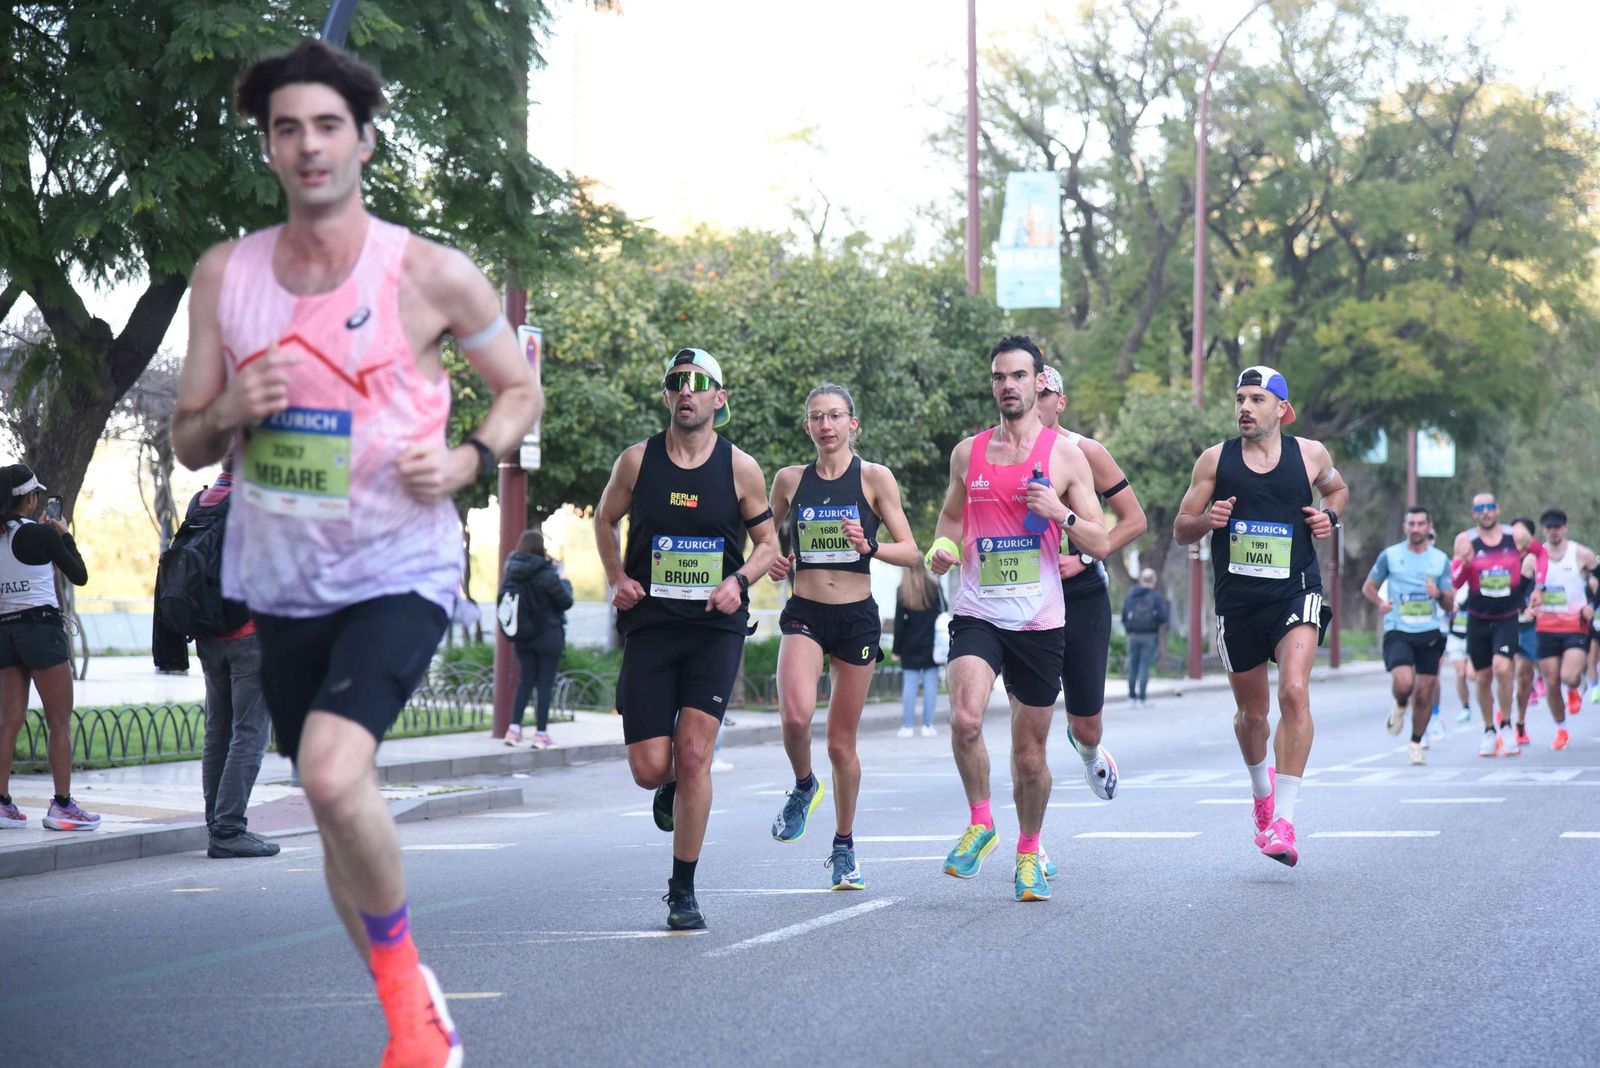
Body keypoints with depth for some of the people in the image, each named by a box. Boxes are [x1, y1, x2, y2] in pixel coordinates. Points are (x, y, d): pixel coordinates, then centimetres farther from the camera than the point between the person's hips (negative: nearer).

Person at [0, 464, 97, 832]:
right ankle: (62, 805, -3)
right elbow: (80, 576, 1)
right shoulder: (40, 535, -10)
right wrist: (64, 536, 12)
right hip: (41, 626, -6)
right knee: (60, 723, -1)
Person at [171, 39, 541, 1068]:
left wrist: (466, 460, -13)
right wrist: (229, 412, -14)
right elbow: (188, 443, 9)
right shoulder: (225, 274, 3)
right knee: (339, 812, 12)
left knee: (335, 772, -26)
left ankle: (406, 980, -4)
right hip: (284, 584, 5)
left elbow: (522, 389, 6)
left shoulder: (432, 275, -8)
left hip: (400, 572, -5)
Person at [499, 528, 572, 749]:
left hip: (522, 637, 5)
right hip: (548, 635, -5)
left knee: (525, 681, 14)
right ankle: (541, 733, 4)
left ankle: (514, 728, 5)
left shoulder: (512, 573, -2)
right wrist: (564, 581, 5)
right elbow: (566, 601, -10)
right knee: (545, 683, 3)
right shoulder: (546, 574, -19)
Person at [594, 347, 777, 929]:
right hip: (650, 624, 1)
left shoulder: (740, 468, -1)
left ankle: (683, 892, -1)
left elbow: (767, 541, 10)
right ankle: (673, 788, 37)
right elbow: (605, 520, 17)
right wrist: (617, 578, 1)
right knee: (649, 768, -4)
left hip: (716, 626, -1)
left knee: (693, 755, -12)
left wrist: (738, 581, -8)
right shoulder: (637, 461, 0)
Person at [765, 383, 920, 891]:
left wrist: (869, 546, -20)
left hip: (857, 618, -1)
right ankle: (803, 786, 6)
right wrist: (771, 563, -1)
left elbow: (910, 551, -1)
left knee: (842, 742, 6)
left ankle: (844, 846, 24)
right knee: (796, 715, -26)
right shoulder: (790, 480, 6)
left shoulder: (874, 478, 0)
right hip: (805, 615, 1)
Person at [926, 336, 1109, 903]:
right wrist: (942, 546, 4)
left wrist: (1060, 513, -17)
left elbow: (1101, 543, 1)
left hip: (1039, 621, -1)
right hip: (977, 614, 1)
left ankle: (1028, 855, 28)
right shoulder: (968, 452, 8)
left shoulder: (1065, 455, 1)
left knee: (1030, 753, 7)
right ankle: (980, 824, -2)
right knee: (965, 719, -25)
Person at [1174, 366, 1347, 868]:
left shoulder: (1310, 454, 3)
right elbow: (1181, 530, 8)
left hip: (1296, 591, -2)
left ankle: (1284, 820, -23)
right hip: (1237, 600, 2)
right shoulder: (1215, 460, 3)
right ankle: (1261, 784, 47)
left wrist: (1329, 516, 3)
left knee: (1294, 692, -23)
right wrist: (1208, 520, -14)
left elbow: (1337, 489, 25)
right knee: (1252, 711, 13)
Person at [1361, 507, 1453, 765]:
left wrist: (1439, 594, -12)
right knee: (1404, 683, -24)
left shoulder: (1440, 559, 8)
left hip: (1429, 632, 2)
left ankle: (1415, 744, 20)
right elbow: (1368, 586, 13)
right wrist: (1380, 602, -8)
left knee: (1425, 693, 2)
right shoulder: (1390, 555, 3)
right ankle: (1400, 707, 11)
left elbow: (1450, 604, 11)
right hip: (1398, 631, -2)